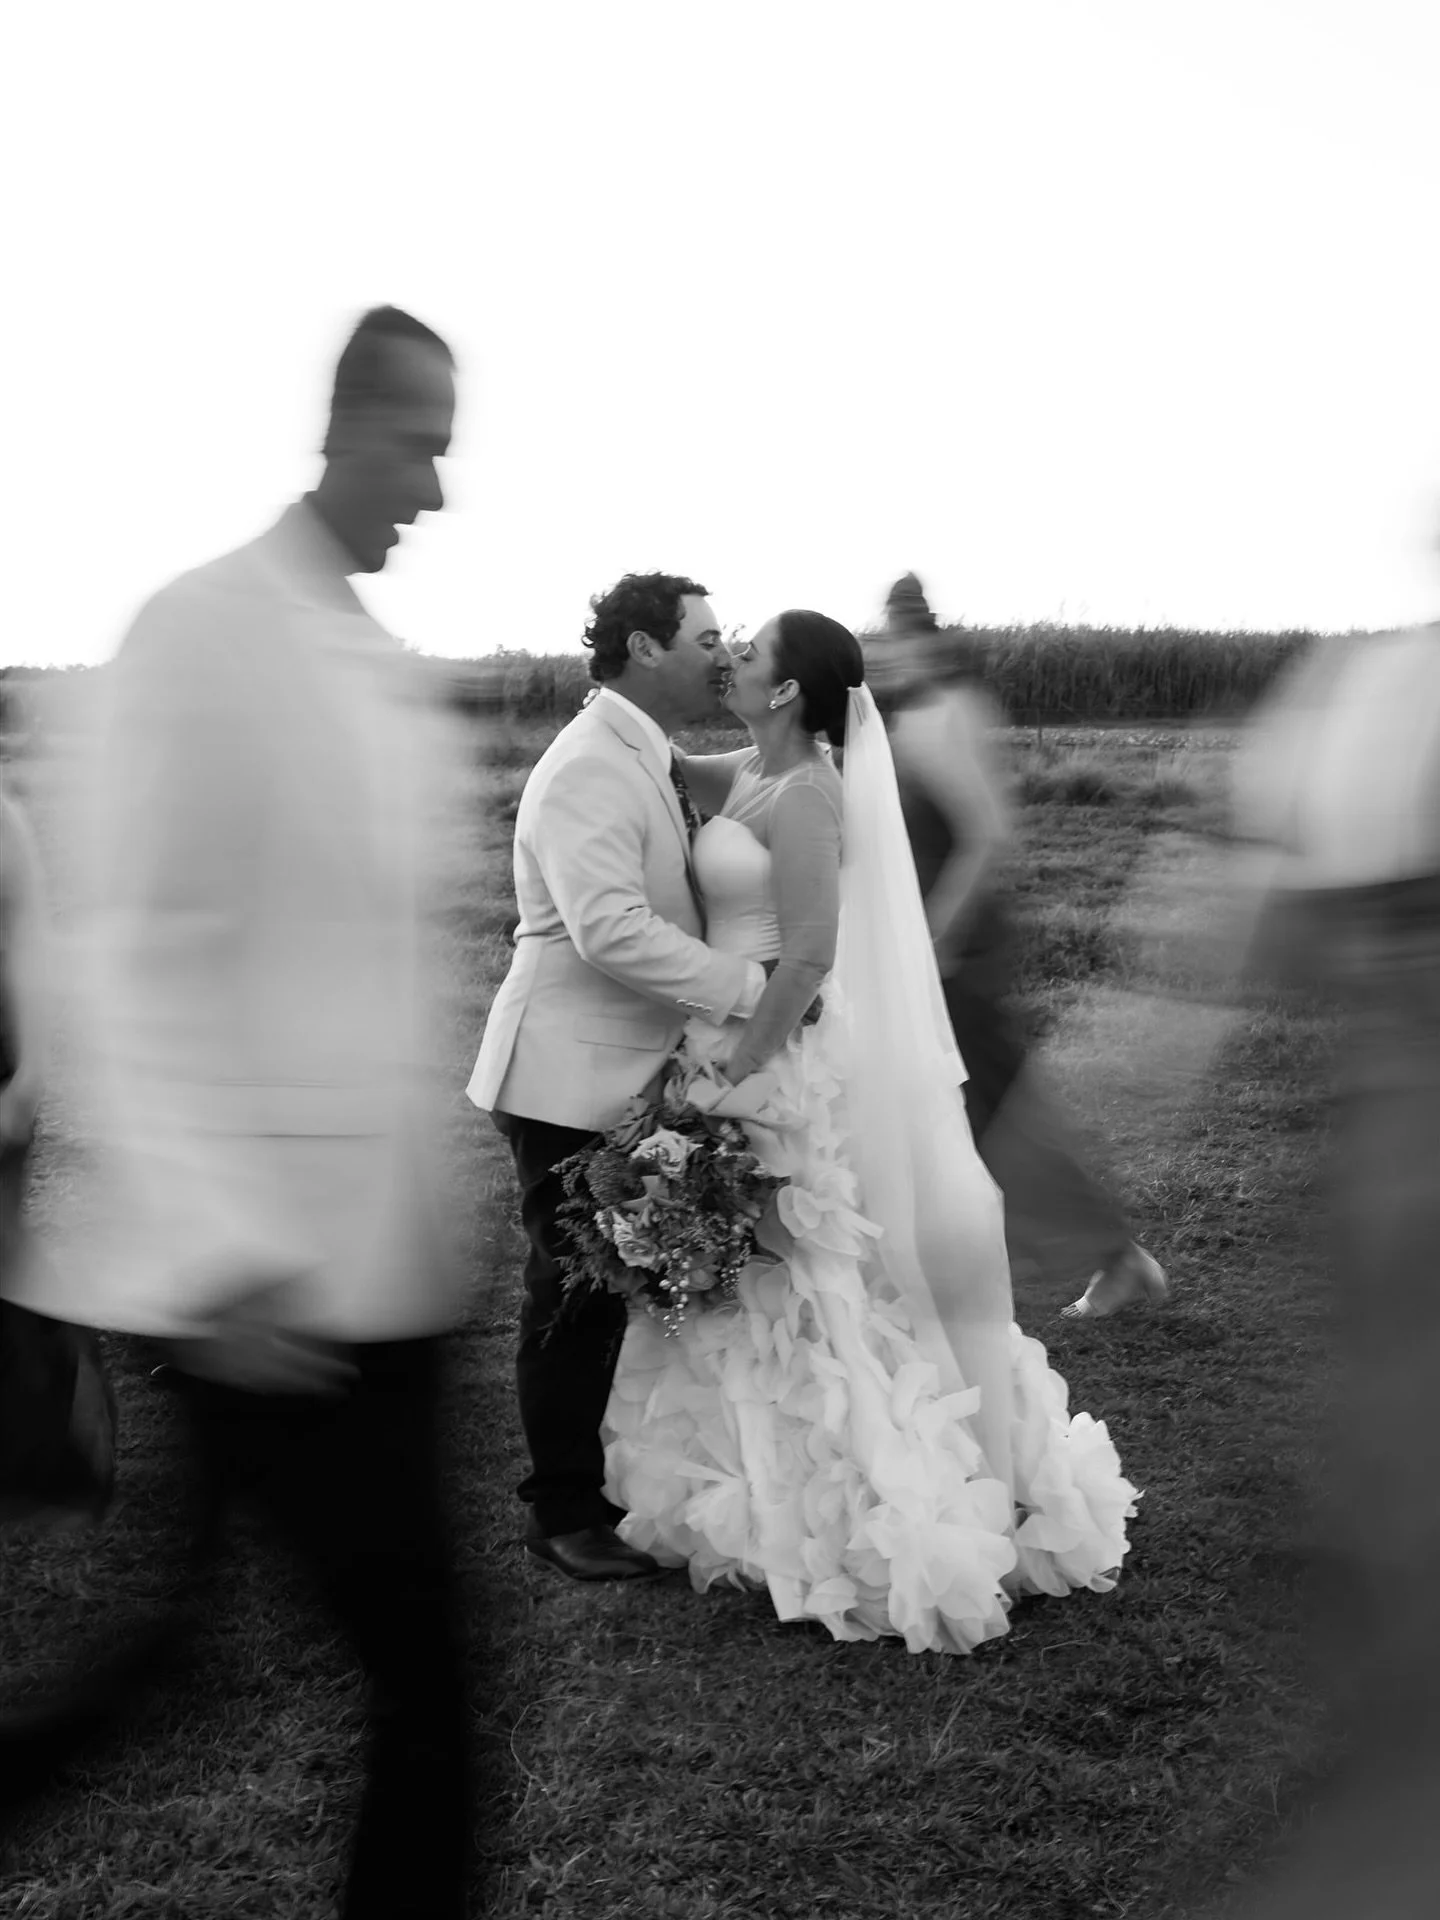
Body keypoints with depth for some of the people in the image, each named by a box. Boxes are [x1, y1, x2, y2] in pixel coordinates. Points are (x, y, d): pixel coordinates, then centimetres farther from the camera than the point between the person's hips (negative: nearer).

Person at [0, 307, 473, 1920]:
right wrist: (219, 1258, -19)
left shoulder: (389, 676, 11)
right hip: (242, 1286, -7)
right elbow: (135, 964, -16)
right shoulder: (198, 633, -12)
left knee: (426, 1673, 14)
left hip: (378, 1266, 7)